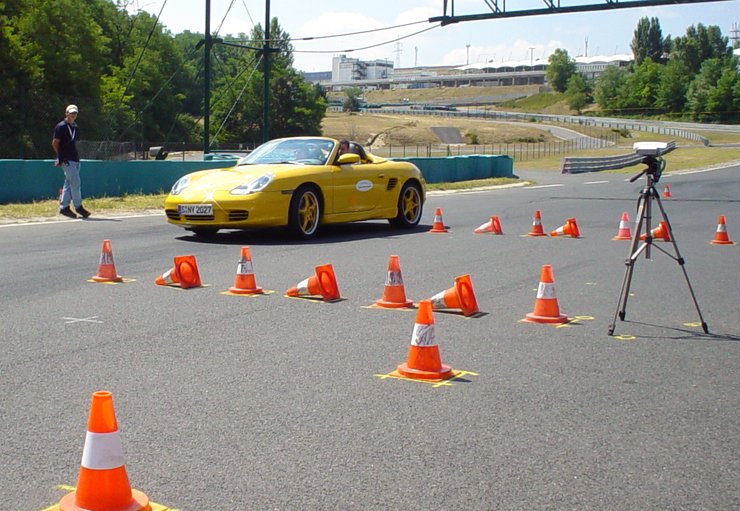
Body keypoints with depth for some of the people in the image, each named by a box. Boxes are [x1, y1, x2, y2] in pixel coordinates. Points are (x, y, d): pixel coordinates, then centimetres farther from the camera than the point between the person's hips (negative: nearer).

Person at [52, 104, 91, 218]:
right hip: (67, 160, -8)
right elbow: (54, 143, -6)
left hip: (75, 160, 8)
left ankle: (64, 207, 15)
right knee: (75, 182, -10)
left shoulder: (75, 127, 16)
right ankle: (78, 207, -3)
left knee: (69, 183, 10)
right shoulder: (61, 126, -6)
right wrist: (61, 156, -7)